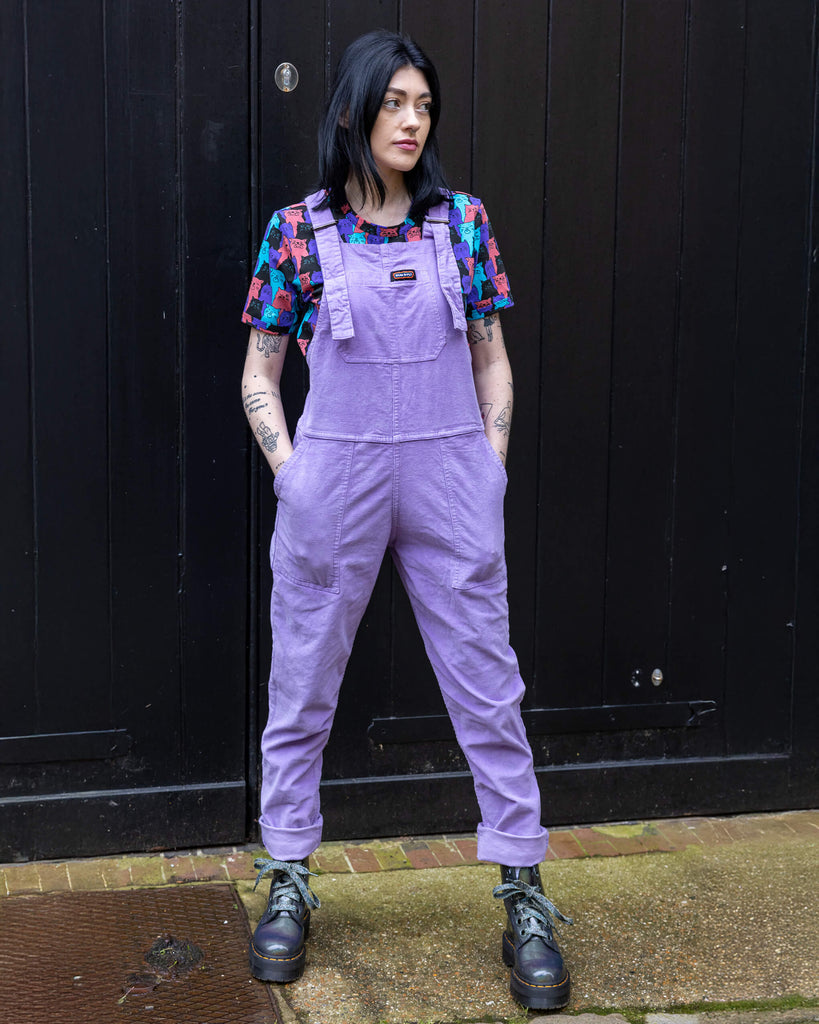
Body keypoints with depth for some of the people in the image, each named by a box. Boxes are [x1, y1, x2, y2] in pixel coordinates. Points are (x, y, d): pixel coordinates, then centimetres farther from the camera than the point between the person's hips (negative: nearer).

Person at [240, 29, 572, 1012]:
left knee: (488, 687, 4)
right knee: (301, 687, 9)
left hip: (449, 486, 1)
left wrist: (492, 468, 3)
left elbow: (491, 359, 11)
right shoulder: (299, 231, 0)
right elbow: (259, 375, 6)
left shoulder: (462, 222, 5)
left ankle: (523, 898, 15)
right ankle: (288, 883, 26)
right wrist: (291, 475, -4)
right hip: (333, 482, -1)